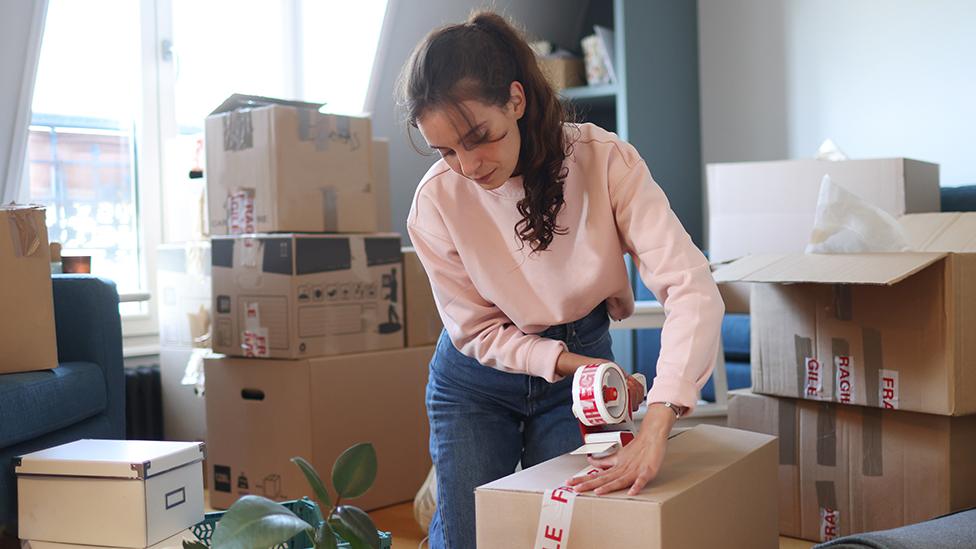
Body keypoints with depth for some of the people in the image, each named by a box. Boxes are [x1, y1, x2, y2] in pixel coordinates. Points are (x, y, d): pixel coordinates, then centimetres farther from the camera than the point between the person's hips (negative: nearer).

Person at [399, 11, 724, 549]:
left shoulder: (604, 161, -26)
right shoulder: (436, 202, -22)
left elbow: (691, 288, -34)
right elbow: (478, 331, -11)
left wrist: (653, 432, -44)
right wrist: (577, 363, -25)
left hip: (583, 354, 1)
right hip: (478, 378, 0)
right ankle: (442, 490, 30)